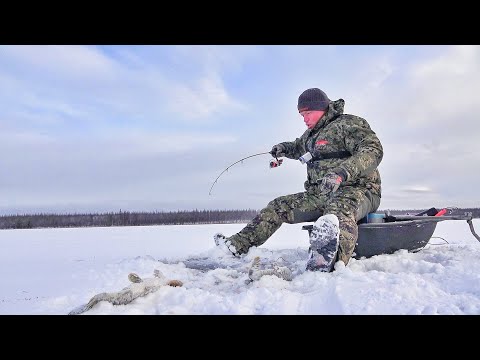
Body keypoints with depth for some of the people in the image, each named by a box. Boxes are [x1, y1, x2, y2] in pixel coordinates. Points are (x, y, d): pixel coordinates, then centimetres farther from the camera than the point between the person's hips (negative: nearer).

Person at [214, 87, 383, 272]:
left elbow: (373, 150, -22)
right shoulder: (311, 134, 20)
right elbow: (298, 147, 42)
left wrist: (342, 172, -38)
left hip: (357, 189, -8)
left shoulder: (349, 124, -7)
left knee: (339, 208, -44)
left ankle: (331, 263, -73)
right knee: (279, 206, 5)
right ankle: (238, 244, 8)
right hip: (320, 193, 9)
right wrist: (284, 148, 17)